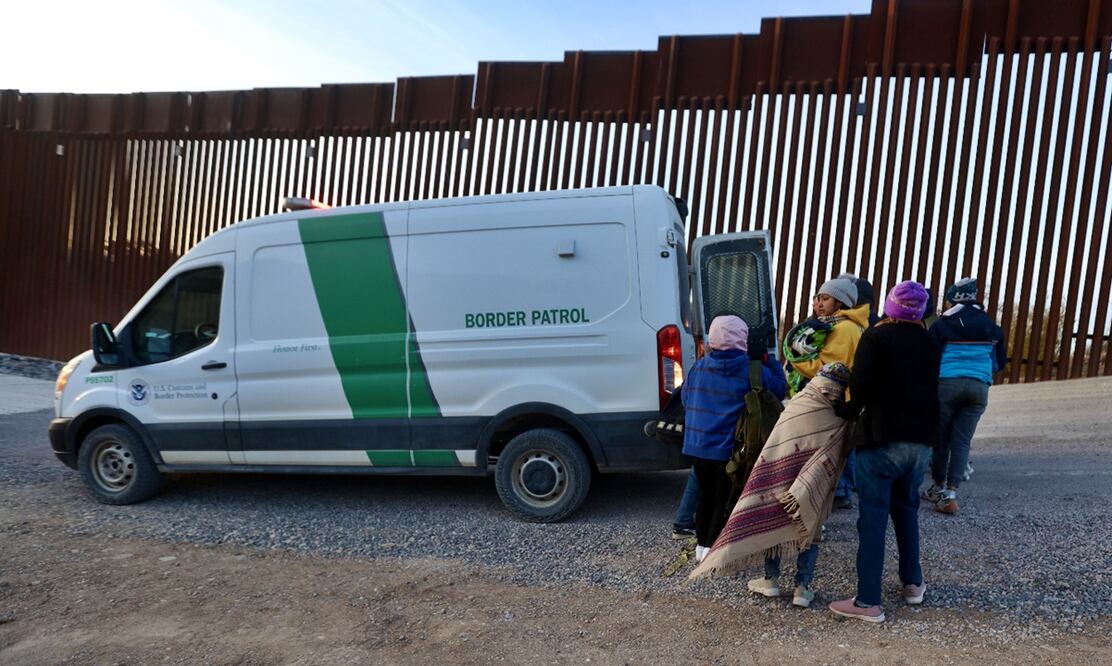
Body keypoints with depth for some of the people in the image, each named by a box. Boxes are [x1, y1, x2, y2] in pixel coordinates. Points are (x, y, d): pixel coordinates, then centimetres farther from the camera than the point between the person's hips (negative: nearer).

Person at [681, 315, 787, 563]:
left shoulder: (699, 366, 2)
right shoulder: (753, 370, -12)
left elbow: (685, 398, 11)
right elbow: (779, 389, 0)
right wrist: (770, 362, 11)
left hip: (697, 445, 5)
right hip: (729, 448, -5)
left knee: (705, 495, 19)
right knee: (725, 500, 8)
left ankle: (702, 544, 28)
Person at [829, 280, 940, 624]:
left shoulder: (876, 336, -7)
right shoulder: (928, 342, 12)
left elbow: (860, 385, -18)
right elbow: (932, 388, 13)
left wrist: (850, 411, -2)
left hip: (883, 436, -6)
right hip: (922, 439, 6)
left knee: (873, 516, -3)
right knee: (906, 508, 23)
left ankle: (868, 602, -1)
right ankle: (913, 583, 32)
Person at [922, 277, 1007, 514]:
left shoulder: (942, 324, -2)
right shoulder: (991, 326, 11)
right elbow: (1000, 360, 19)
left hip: (947, 384, -3)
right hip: (979, 387, 3)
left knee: (940, 437, 10)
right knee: (962, 440, 5)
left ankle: (939, 488, 21)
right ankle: (950, 493, -5)